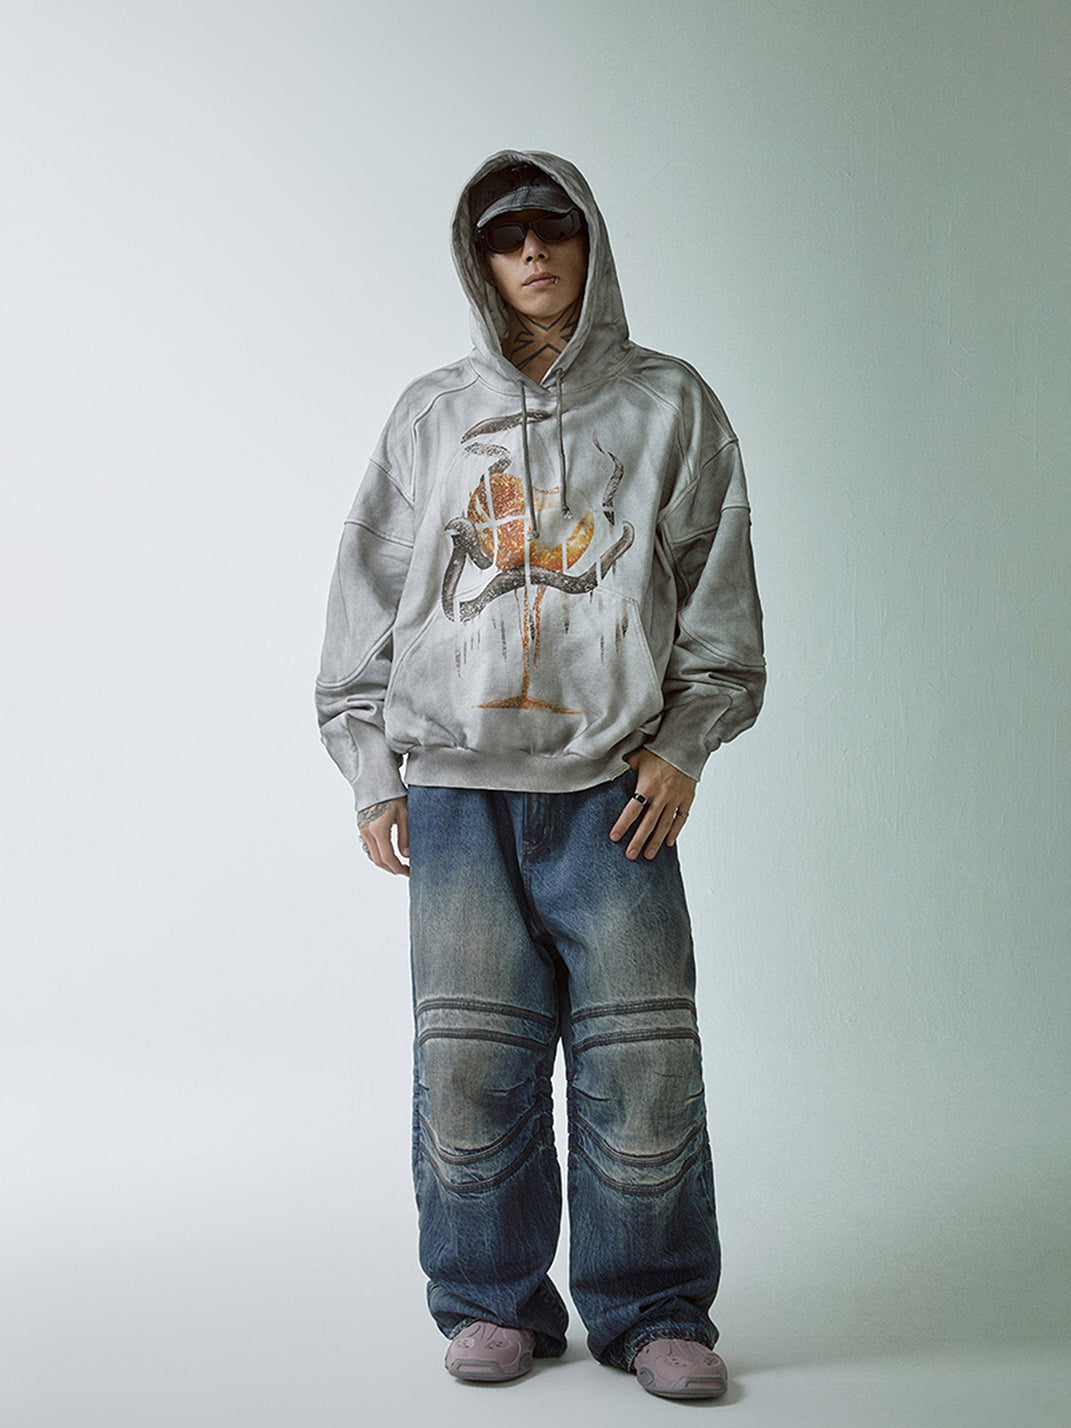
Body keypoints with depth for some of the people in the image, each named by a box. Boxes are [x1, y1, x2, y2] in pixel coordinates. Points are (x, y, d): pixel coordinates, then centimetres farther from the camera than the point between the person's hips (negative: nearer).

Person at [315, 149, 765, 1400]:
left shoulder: (669, 406, 9)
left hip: (615, 789, -1)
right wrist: (373, 773, 7)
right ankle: (494, 1302, 19)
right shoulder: (430, 419, 12)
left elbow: (721, 594, 7)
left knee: (642, 1063, -1)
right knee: (468, 1066, 2)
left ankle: (651, 1309, 16)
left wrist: (682, 745, -3)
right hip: (457, 791, 1)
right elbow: (369, 601, 13)